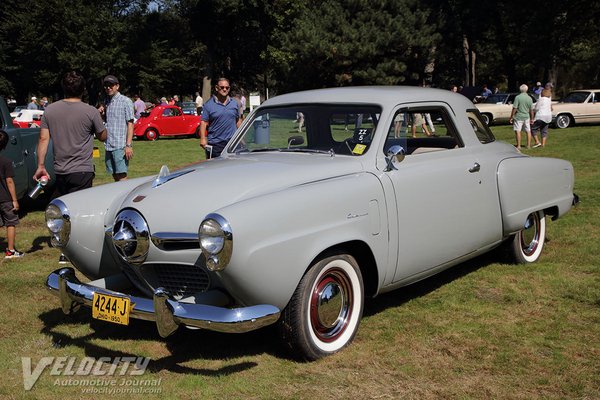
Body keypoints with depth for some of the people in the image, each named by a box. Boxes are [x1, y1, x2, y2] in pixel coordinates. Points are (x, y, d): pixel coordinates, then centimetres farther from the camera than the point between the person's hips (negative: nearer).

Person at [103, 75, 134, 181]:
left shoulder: (125, 101, -3)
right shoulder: (106, 102, 16)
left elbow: (130, 124, -8)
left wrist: (128, 145, -16)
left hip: (120, 145, -6)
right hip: (108, 145, 6)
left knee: (122, 176, -9)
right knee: (115, 176, 8)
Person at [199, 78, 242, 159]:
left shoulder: (234, 103, 12)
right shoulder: (209, 104, 0)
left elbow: (238, 121, 18)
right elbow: (203, 122, -4)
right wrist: (203, 138, -15)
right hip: (214, 144, -3)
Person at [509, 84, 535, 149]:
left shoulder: (517, 97, -11)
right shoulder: (529, 98, 0)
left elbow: (514, 108, -14)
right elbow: (531, 110, 3)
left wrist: (511, 117, -7)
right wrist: (532, 119, 13)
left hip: (518, 117, -4)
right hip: (527, 117, 4)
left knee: (518, 131, -1)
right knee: (528, 131, 12)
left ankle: (518, 146, -4)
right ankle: (528, 145, 16)